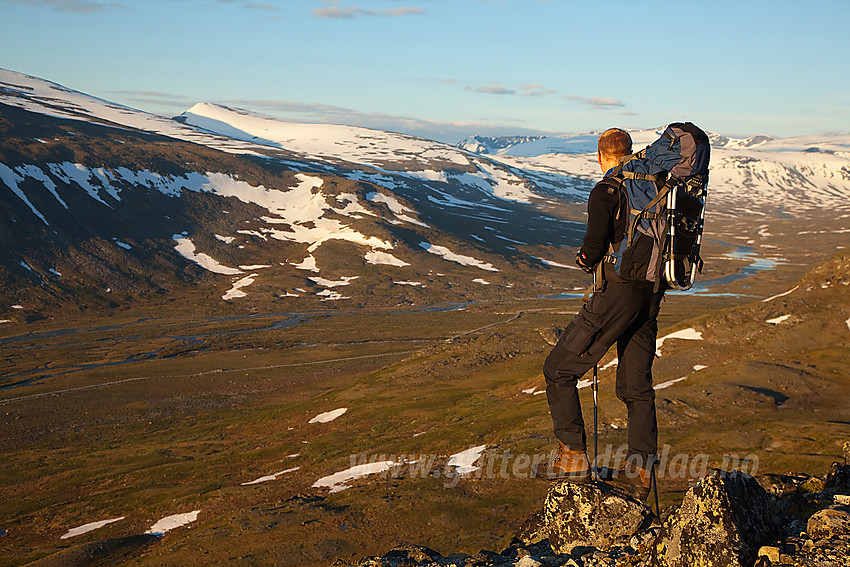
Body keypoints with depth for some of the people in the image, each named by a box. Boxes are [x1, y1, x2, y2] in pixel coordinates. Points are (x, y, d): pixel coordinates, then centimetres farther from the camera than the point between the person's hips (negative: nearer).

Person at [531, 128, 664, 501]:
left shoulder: (605, 192, -10)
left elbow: (594, 248, -16)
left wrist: (584, 259, 5)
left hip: (617, 294, -7)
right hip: (651, 295, 7)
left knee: (558, 369, 4)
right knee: (636, 385, 14)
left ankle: (573, 458, 3)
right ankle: (639, 472, 15)